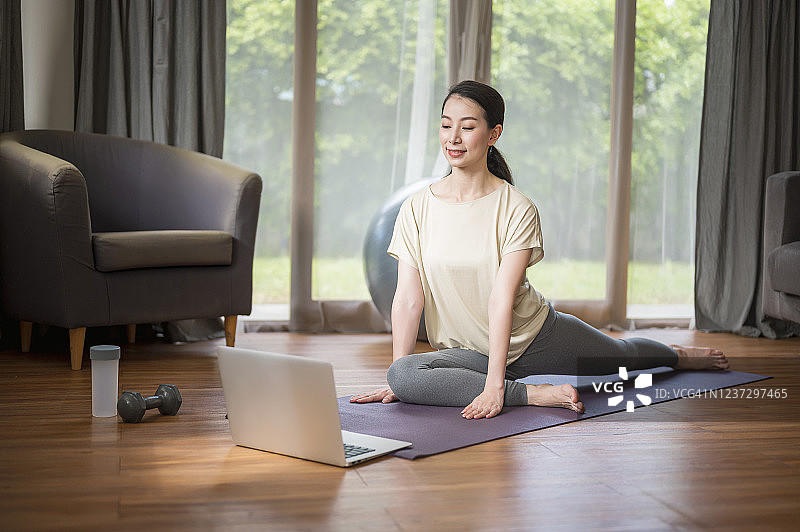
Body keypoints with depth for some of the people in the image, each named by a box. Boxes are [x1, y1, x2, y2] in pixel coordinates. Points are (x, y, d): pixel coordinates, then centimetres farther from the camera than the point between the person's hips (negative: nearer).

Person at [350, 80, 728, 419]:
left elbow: (501, 299, -26)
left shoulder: (517, 209, -17)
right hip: (471, 351, 1)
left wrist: (494, 385, -32)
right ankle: (540, 394, -27)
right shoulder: (417, 208, -10)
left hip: (539, 336, -1)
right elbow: (408, 298, -11)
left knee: (623, 355, 24)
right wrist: (396, 380, -14)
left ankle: (677, 355, 61)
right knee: (402, 376, -31)